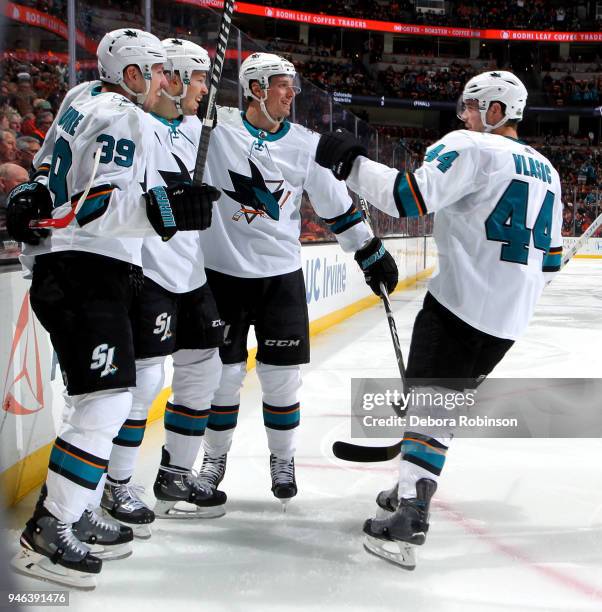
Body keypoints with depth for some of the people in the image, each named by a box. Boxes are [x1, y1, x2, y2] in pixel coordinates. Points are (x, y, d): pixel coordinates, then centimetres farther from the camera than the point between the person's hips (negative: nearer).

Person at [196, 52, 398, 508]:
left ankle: (283, 459, 25)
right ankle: (215, 456, 27)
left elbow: (337, 204, 8)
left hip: (281, 273, 2)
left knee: (282, 375, 4)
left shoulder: (307, 144, 2)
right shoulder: (216, 129, -6)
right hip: (223, 270, -2)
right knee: (224, 370, 5)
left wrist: (373, 254, 10)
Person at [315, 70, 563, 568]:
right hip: (509, 319, 8)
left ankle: (411, 514, -14)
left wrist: (351, 162, -12)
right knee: (446, 397, 20)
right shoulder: (545, 170, 18)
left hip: (461, 303, -8)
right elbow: (549, 257, 20)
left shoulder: (473, 148, -8)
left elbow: (409, 196, -21)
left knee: (430, 400, -7)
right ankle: (413, 486, 30)